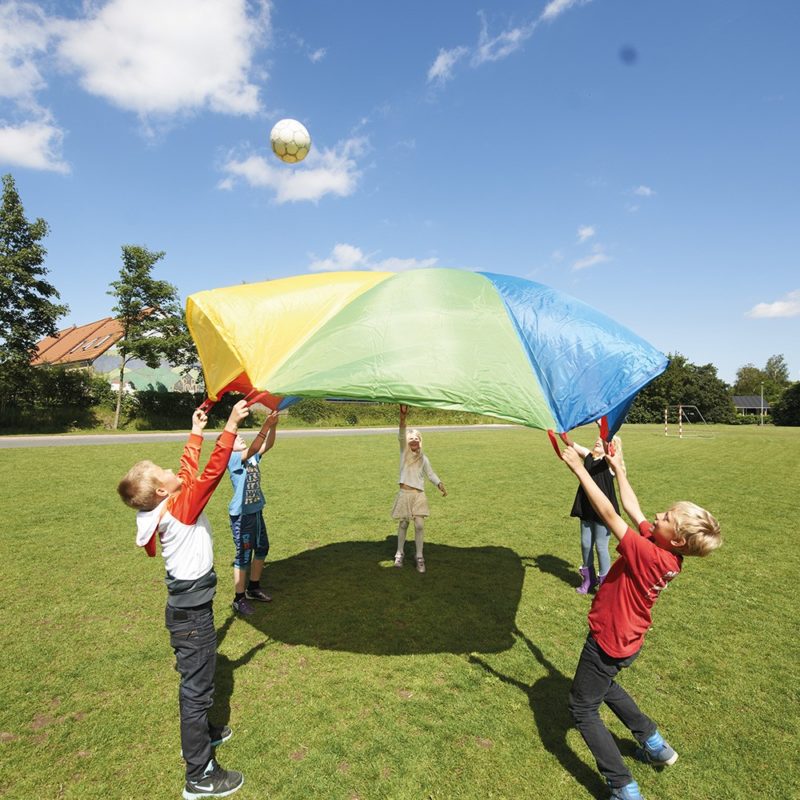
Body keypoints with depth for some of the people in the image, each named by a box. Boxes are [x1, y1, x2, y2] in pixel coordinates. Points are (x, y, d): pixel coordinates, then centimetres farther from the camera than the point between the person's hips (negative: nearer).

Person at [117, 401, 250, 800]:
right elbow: (211, 473, -32)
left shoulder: (166, 506, 0)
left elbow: (189, 471, 12)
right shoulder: (180, 508, -24)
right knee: (196, 685, 2)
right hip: (191, 613, -9)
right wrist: (230, 426, -32)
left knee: (196, 679, 27)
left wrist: (196, 433, 20)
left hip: (188, 606, 9)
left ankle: (200, 732, 47)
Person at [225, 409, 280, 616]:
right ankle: (239, 599, 16)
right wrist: (265, 426, -43)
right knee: (243, 556, 1)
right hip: (242, 515, -8)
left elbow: (267, 445, -5)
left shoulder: (252, 456, 6)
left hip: (256, 511, 8)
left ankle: (254, 588, 37)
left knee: (262, 549, 19)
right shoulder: (233, 458, -17)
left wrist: (273, 426, -22)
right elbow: (252, 449, -34)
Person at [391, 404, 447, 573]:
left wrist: (440, 484, 0)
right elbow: (401, 435, -16)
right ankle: (400, 553, 24)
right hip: (405, 493, -2)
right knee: (403, 524, 7)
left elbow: (430, 473, 17)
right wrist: (403, 417, -32)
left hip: (419, 495, 2)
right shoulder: (404, 451, 1)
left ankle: (419, 556, 10)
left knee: (419, 525, -3)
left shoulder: (423, 458, 9)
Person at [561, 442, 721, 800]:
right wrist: (618, 468, 3)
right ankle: (654, 743, 42)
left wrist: (579, 469, -33)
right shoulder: (668, 554, -11)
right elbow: (631, 508, -1)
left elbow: (608, 514, -36)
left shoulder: (647, 553, -34)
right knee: (604, 685, 34)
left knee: (582, 709, 10)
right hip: (628, 640, 8)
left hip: (607, 642, -8)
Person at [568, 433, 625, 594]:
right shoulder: (588, 456, 5)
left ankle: (604, 583, 22)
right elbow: (571, 444, -1)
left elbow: (608, 442, -31)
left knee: (601, 547, 4)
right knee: (585, 545, 15)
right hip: (586, 510, 6)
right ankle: (588, 579, 33)